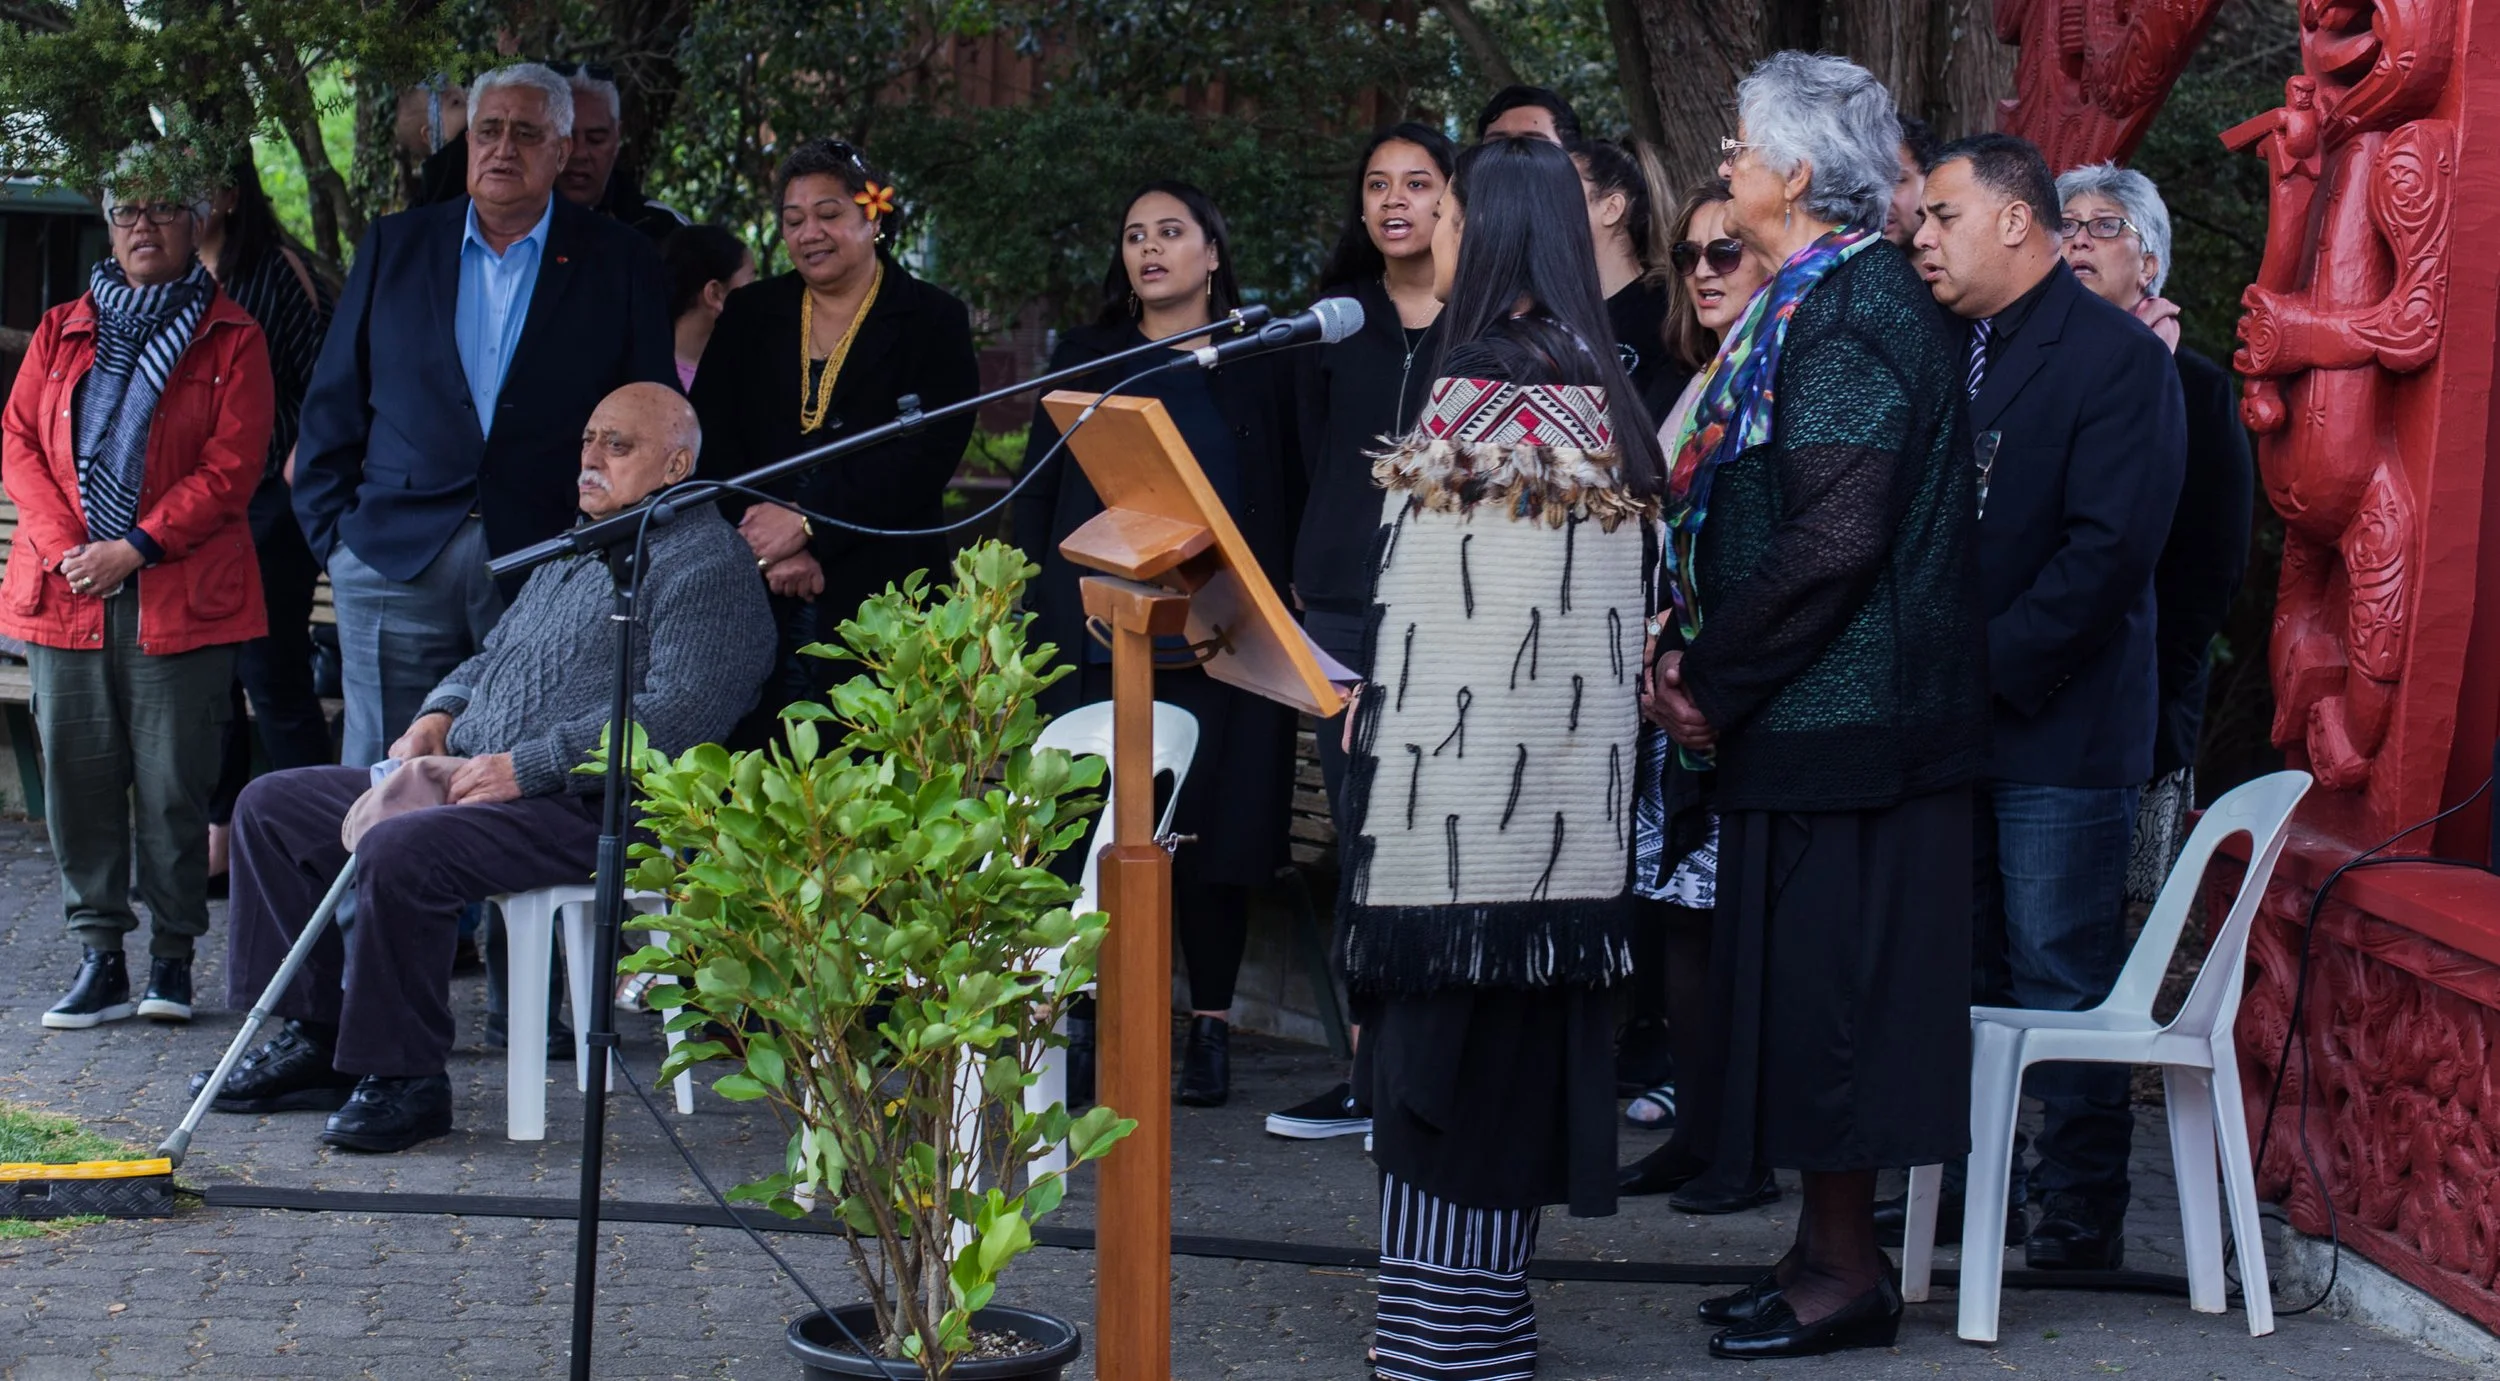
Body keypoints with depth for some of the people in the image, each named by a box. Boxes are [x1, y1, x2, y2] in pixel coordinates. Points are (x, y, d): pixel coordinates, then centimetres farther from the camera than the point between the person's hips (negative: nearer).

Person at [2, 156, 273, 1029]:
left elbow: (231, 467, -5)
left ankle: (173, 958, 8)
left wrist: (135, 549, -13)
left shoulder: (230, 340, 4)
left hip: (181, 597, -3)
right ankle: (100, 958, 8)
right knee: (77, 778, 2)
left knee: (174, 785, -2)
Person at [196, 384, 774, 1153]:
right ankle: (313, 1038, 6)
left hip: (590, 810, -10)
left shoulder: (705, 564, -8)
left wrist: (527, 766, -21)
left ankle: (405, 1081, -19)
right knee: (271, 807, 5)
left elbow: (678, 716, -21)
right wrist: (440, 714, 10)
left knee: (400, 852, -34)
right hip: (463, 779, 10)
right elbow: (494, 655, 33)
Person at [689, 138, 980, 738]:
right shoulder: (749, 314, 15)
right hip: (757, 601, 3)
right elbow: (711, 442, 7)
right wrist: (774, 546, -9)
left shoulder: (933, 321, 4)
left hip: (881, 597, -3)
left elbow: (922, 457, -7)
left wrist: (806, 522, -14)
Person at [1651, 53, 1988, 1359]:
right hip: (1810, 711, 10)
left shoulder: (1845, 316, -17)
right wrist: (1690, 651, 5)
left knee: (1823, 994, -3)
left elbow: (1834, 541, -24)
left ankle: (1847, 1276, 5)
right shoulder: (1818, 302, 13)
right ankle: (1827, 1244, 21)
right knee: (1807, 988, 14)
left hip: (1839, 716, -10)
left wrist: (1712, 680, -15)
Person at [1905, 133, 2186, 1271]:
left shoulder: (2117, 356, -9)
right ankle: (1969, 1187, 23)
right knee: (1961, 974, 13)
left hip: (2057, 724, -7)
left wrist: (1990, 667, -19)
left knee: (2060, 982, -3)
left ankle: (2080, 1213, 6)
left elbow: (2109, 547, -17)